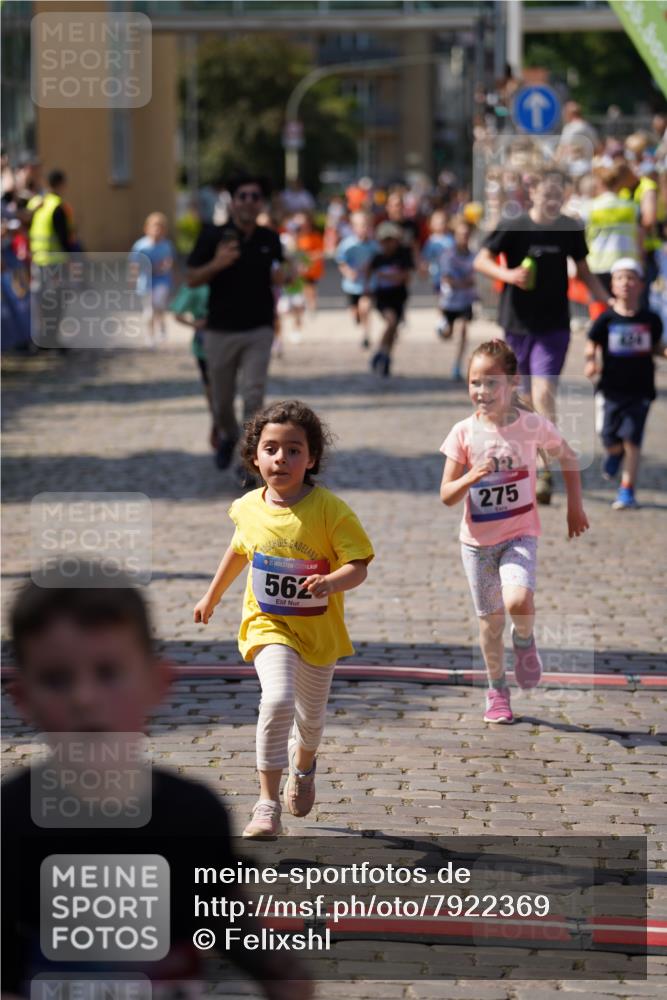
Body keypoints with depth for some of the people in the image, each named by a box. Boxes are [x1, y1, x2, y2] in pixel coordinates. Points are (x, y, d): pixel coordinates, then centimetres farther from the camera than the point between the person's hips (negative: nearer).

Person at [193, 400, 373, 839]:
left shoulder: (330, 510, -17)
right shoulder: (249, 508, -6)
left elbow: (359, 567, -20)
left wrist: (331, 582, -41)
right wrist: (213, 595, 26)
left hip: (320, 630, 0)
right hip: (269, 626, 0)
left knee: (311, 716, 18)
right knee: (278, 699, -25)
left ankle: (303, 764, 55)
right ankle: (268, 802, -18)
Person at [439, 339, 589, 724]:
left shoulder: (532, 425, -10)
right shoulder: (465, 432, -8)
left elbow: (568, 456, 9)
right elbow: (447, 496, -6)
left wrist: (575, 506, 11)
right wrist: (470, 478, -25)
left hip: (520, 535, -2)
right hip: (478, 540, 2)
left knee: (518, 602, -27)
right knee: (490, 621, 9)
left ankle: (525, 641, 8)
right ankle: (497, 691, 30)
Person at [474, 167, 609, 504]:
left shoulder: (570, 230, 0)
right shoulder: (512, 228, -5)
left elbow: (584, 272, 13)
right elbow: (481, 261, -1)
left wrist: (609, 303, 3)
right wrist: (508, 274, -20)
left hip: (554, 326, -1)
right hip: (518, 323, 1)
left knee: (544, 395, -14)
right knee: (526, 397, 12)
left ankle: (545, 476, -15)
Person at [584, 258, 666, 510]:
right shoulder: (606, 320, -4)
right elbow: (592, 345, 3)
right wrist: (591, 363, -16)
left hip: (640, 390, 0)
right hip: (610, 389, 0)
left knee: (631, 439, -6)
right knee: (609, 438, 3)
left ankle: (627, 491, 2)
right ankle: (615, 453, 42)